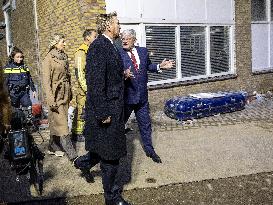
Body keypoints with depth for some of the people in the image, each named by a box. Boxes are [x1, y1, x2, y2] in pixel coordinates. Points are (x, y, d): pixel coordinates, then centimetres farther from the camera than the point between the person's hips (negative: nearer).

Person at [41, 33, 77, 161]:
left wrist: (69, 93, 17)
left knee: (57, 123, 14)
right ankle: (72, 155, -3)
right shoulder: (49, 59, -9)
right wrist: (51, 100, -18)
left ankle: (53, 147, 27)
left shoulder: (63, 57, 12)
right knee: (62, 125, -5)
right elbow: (46, 81, -13)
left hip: (65, 95, 7)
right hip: (56, 95, -7)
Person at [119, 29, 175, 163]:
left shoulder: (143, 51, 5)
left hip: (142, 95, 4)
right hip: (126, 96, -4)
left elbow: (148, 66, 19)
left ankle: (149, 150, 33)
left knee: (145, 124, 16)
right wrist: (124, 75, -38)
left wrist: (160, 66, 4)